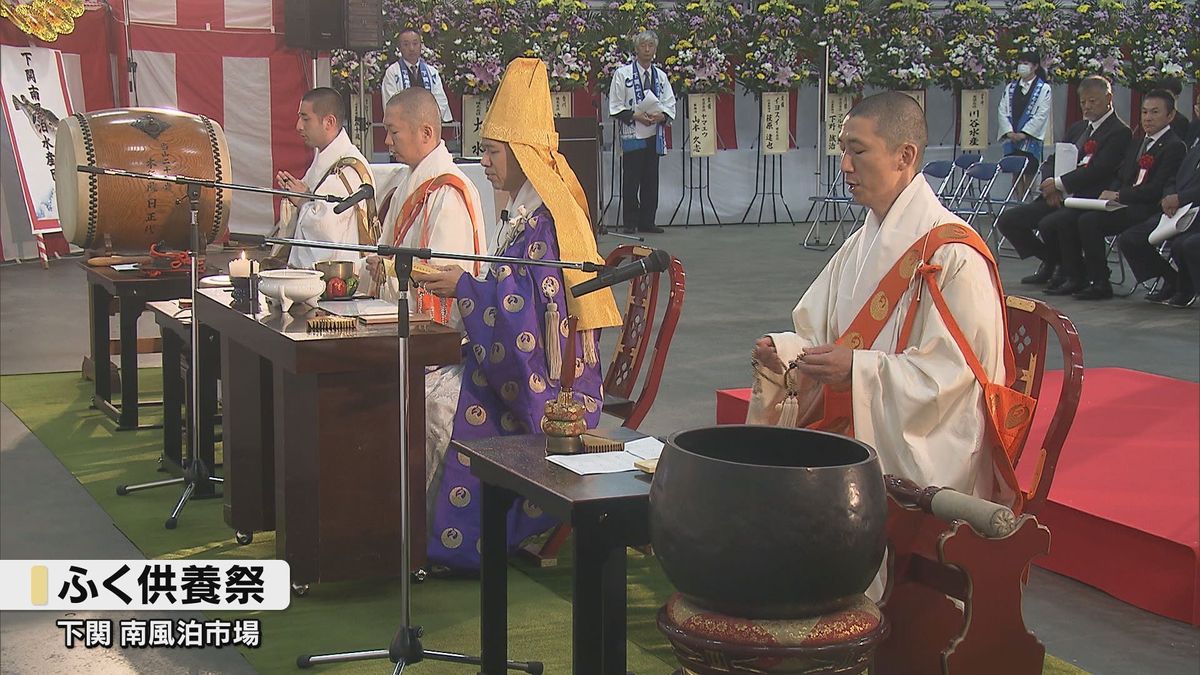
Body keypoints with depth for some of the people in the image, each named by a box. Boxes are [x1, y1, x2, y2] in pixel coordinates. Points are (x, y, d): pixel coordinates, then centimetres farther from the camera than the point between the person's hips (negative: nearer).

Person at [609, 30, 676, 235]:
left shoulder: (660, 76, 12)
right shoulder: (623, 74, 0)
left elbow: (670, 106, 11)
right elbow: (615, 108, -3)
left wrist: (660, 116, -9)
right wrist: (635, 115, -16)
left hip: (654, 135, 4)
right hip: (632, 135, -4)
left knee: (651, 181, 6)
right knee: (631, 181, -3)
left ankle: (647, 221, 12)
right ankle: (630, 223, 3)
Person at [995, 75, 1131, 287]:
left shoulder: (1120, 132, -5)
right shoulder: (1078, 128, 21)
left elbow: (1098, 170, -16)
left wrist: (1059, 184, -16)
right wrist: (1051, 187, -3)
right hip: (1060, 197, 8)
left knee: (1049, 224, -34)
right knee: (1007, 220, -4)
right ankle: (1049, 261, 11)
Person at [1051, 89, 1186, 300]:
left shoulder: (1174, 146, -4)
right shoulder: (1135, 146, 24)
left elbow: (1157, 190, -13)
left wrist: (1118, 195, -13)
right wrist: (1109, 193, -1)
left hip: (1146, 209, -8)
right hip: (1123, 205, 9)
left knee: (1089, 220, -28)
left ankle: (1100, 283, -19)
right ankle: (1073, 278, -6)